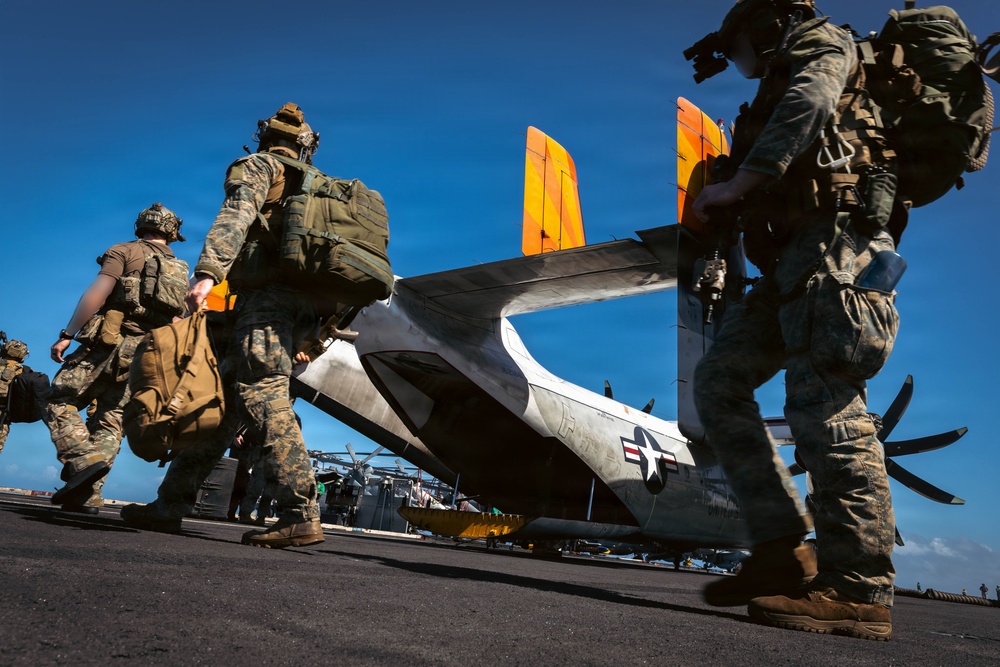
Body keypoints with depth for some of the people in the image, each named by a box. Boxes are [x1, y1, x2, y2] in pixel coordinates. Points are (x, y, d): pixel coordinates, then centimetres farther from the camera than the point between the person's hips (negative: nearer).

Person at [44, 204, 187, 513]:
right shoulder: (181, 272, 19)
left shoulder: (125, 251, 3)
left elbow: (96, 293, -9)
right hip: (147, 356, 5)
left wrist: (66, 334, -7)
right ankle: (87, 495, 3)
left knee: (60, 404, 3)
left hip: (109, 344, -5)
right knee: (109, 423, 8)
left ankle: (83, 461, -19)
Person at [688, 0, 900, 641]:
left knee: (821, 399, -19)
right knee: (719, 380, -2)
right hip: (792, 258, 9)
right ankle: (784, 550, -4)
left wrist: (739, 181, -18)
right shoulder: (780, 86, 35)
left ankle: (859, 589, -15)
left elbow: (810, 102, -12)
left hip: (834, 238, -9)